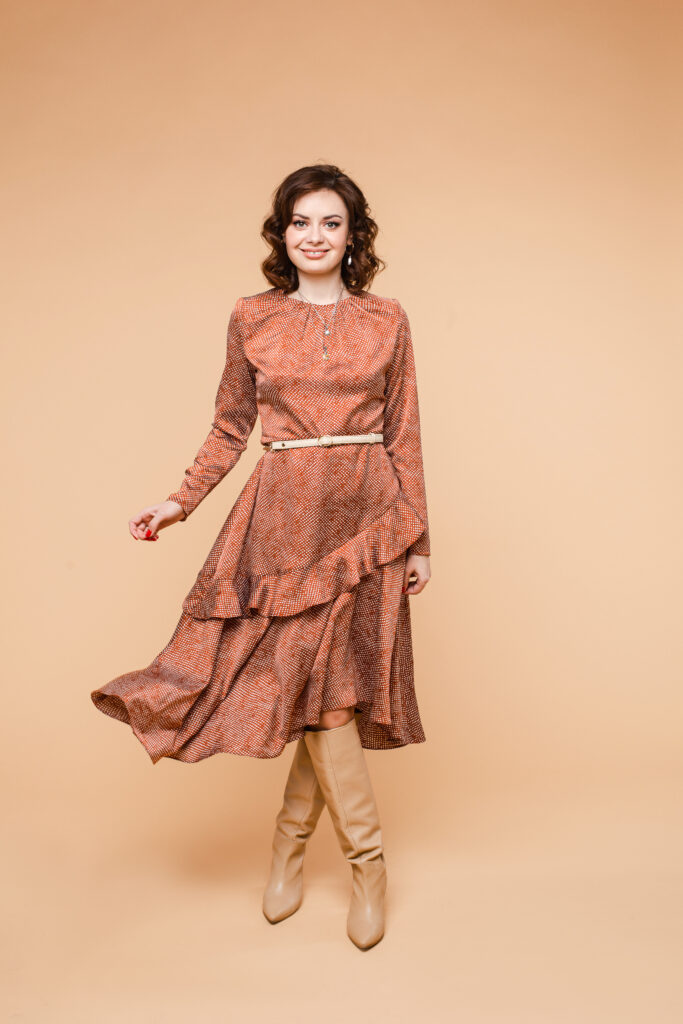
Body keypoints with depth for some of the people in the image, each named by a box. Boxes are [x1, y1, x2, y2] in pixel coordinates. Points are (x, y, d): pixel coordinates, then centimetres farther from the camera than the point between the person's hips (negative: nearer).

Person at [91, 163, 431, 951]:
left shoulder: (386, 321, 6)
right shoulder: (252, 318, 6)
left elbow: (404, 436, 6)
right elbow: (231, 427, 10)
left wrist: (418, 539, 5)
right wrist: (180, 503, 1)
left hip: (366, 515, 1)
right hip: (286, 513, -1)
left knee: (341, 676, 2)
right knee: (313, 678, -5)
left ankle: (291, 838, 23)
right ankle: (367, 863, 10)